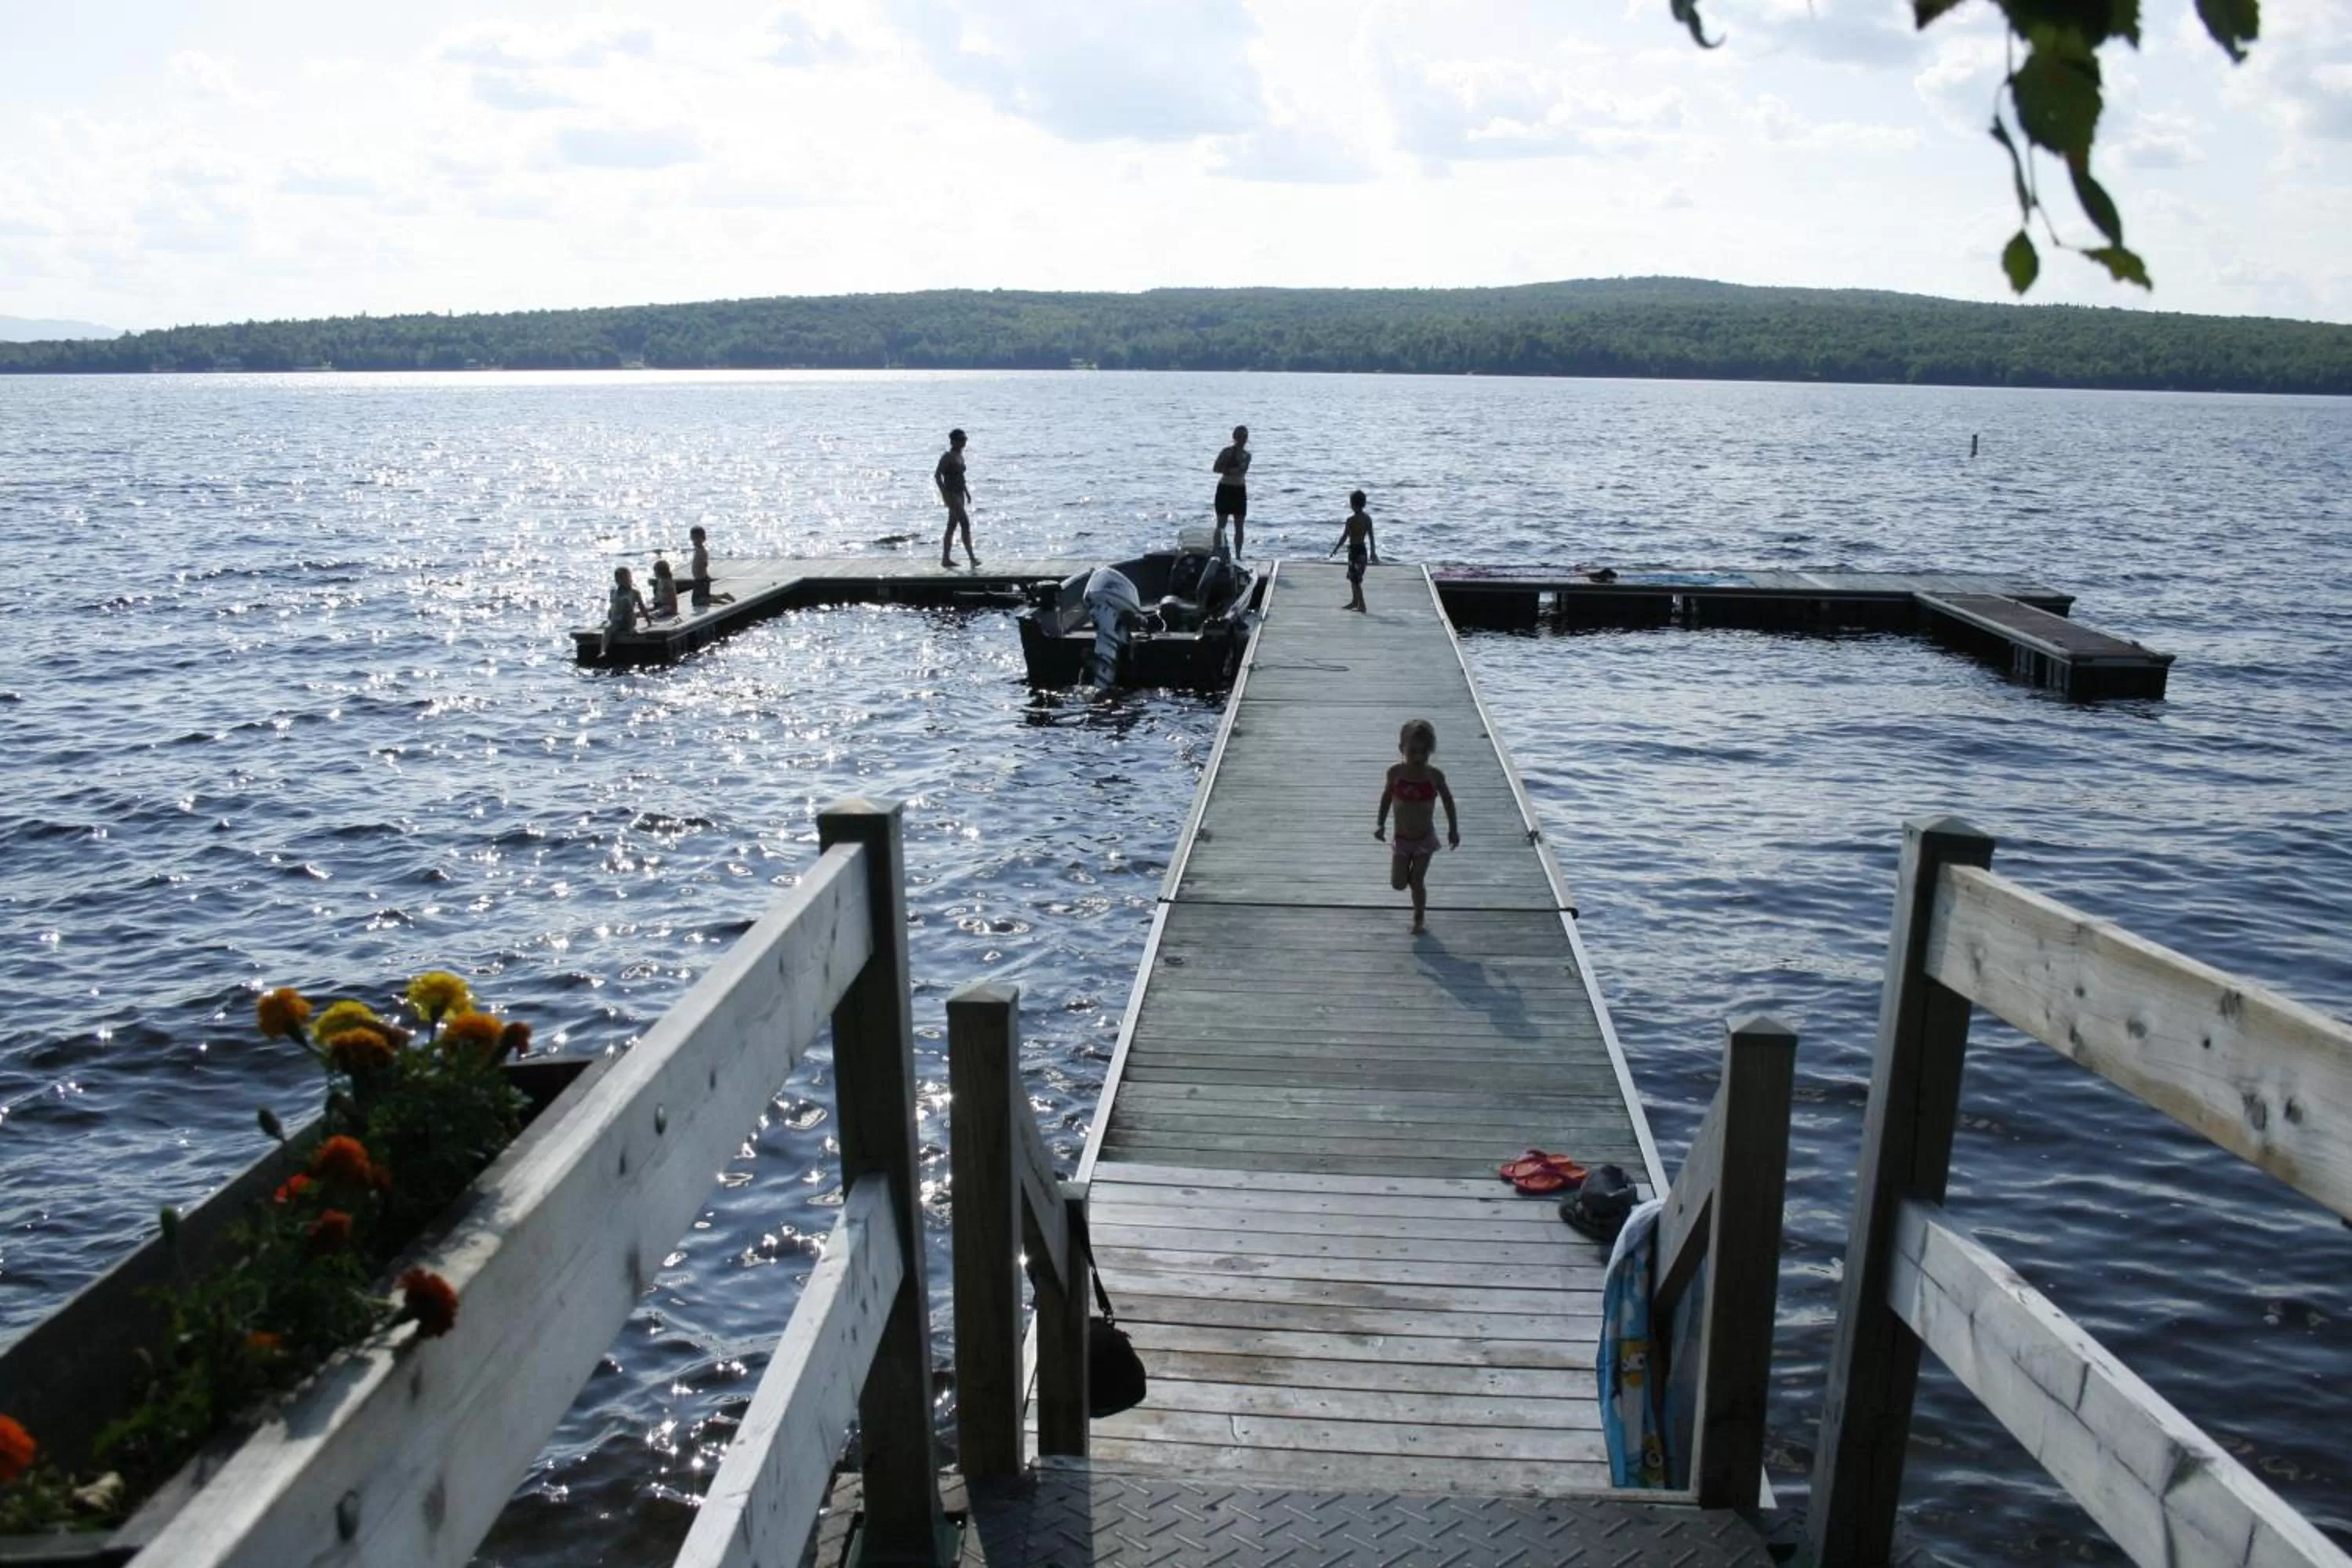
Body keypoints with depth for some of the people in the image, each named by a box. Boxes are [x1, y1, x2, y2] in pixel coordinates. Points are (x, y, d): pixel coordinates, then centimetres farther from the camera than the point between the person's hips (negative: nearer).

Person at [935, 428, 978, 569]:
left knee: (952, 527, 10)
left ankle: (946, 559, 14)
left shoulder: (960, 456, 14)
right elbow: (937, 475, -16)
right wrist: (945, 494, -22)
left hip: (959, 494, 9)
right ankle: (972, 558, -15)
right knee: (965, 524, -14)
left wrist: (967, 492, 19)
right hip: (951, 494, -9)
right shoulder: (948, 456, -12)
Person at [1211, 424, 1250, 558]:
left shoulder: (1247, 455, 10)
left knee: (1239, 526, 6)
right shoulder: (1228, 451, -7)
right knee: (1221, 523, -3)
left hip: (1240, 491, 5)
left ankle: (1238, 555, 11)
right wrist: (1230, 471, -23)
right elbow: (1216, 468, -14)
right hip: (1225, 489, -5)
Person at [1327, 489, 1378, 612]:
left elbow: (1344, 537, -15)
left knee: (1355, 579, 0)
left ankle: (1361, 605, 0)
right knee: (1353, 577, 21)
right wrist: (1373, 552, 14)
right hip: (1363, 549, 8)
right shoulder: (1367, 518, 3)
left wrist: (1335, 550, -6)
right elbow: (1371, 536, 7)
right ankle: (1355, 601, 32)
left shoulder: (1351, 520, -18)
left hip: (1354, 550, -8)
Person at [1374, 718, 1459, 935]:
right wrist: (1380, 823, 2)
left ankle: (1420, 917, 22)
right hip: (1401, 839, 2)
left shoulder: (1434, 776, -15)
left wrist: (1453, 829, 3)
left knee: (1417, 881, 0)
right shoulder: (1395, 772, -13)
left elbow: (1447, 799, 1)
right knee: (1398, 884, 5)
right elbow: (1387, 796, 4)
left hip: (1425, 838, -2)